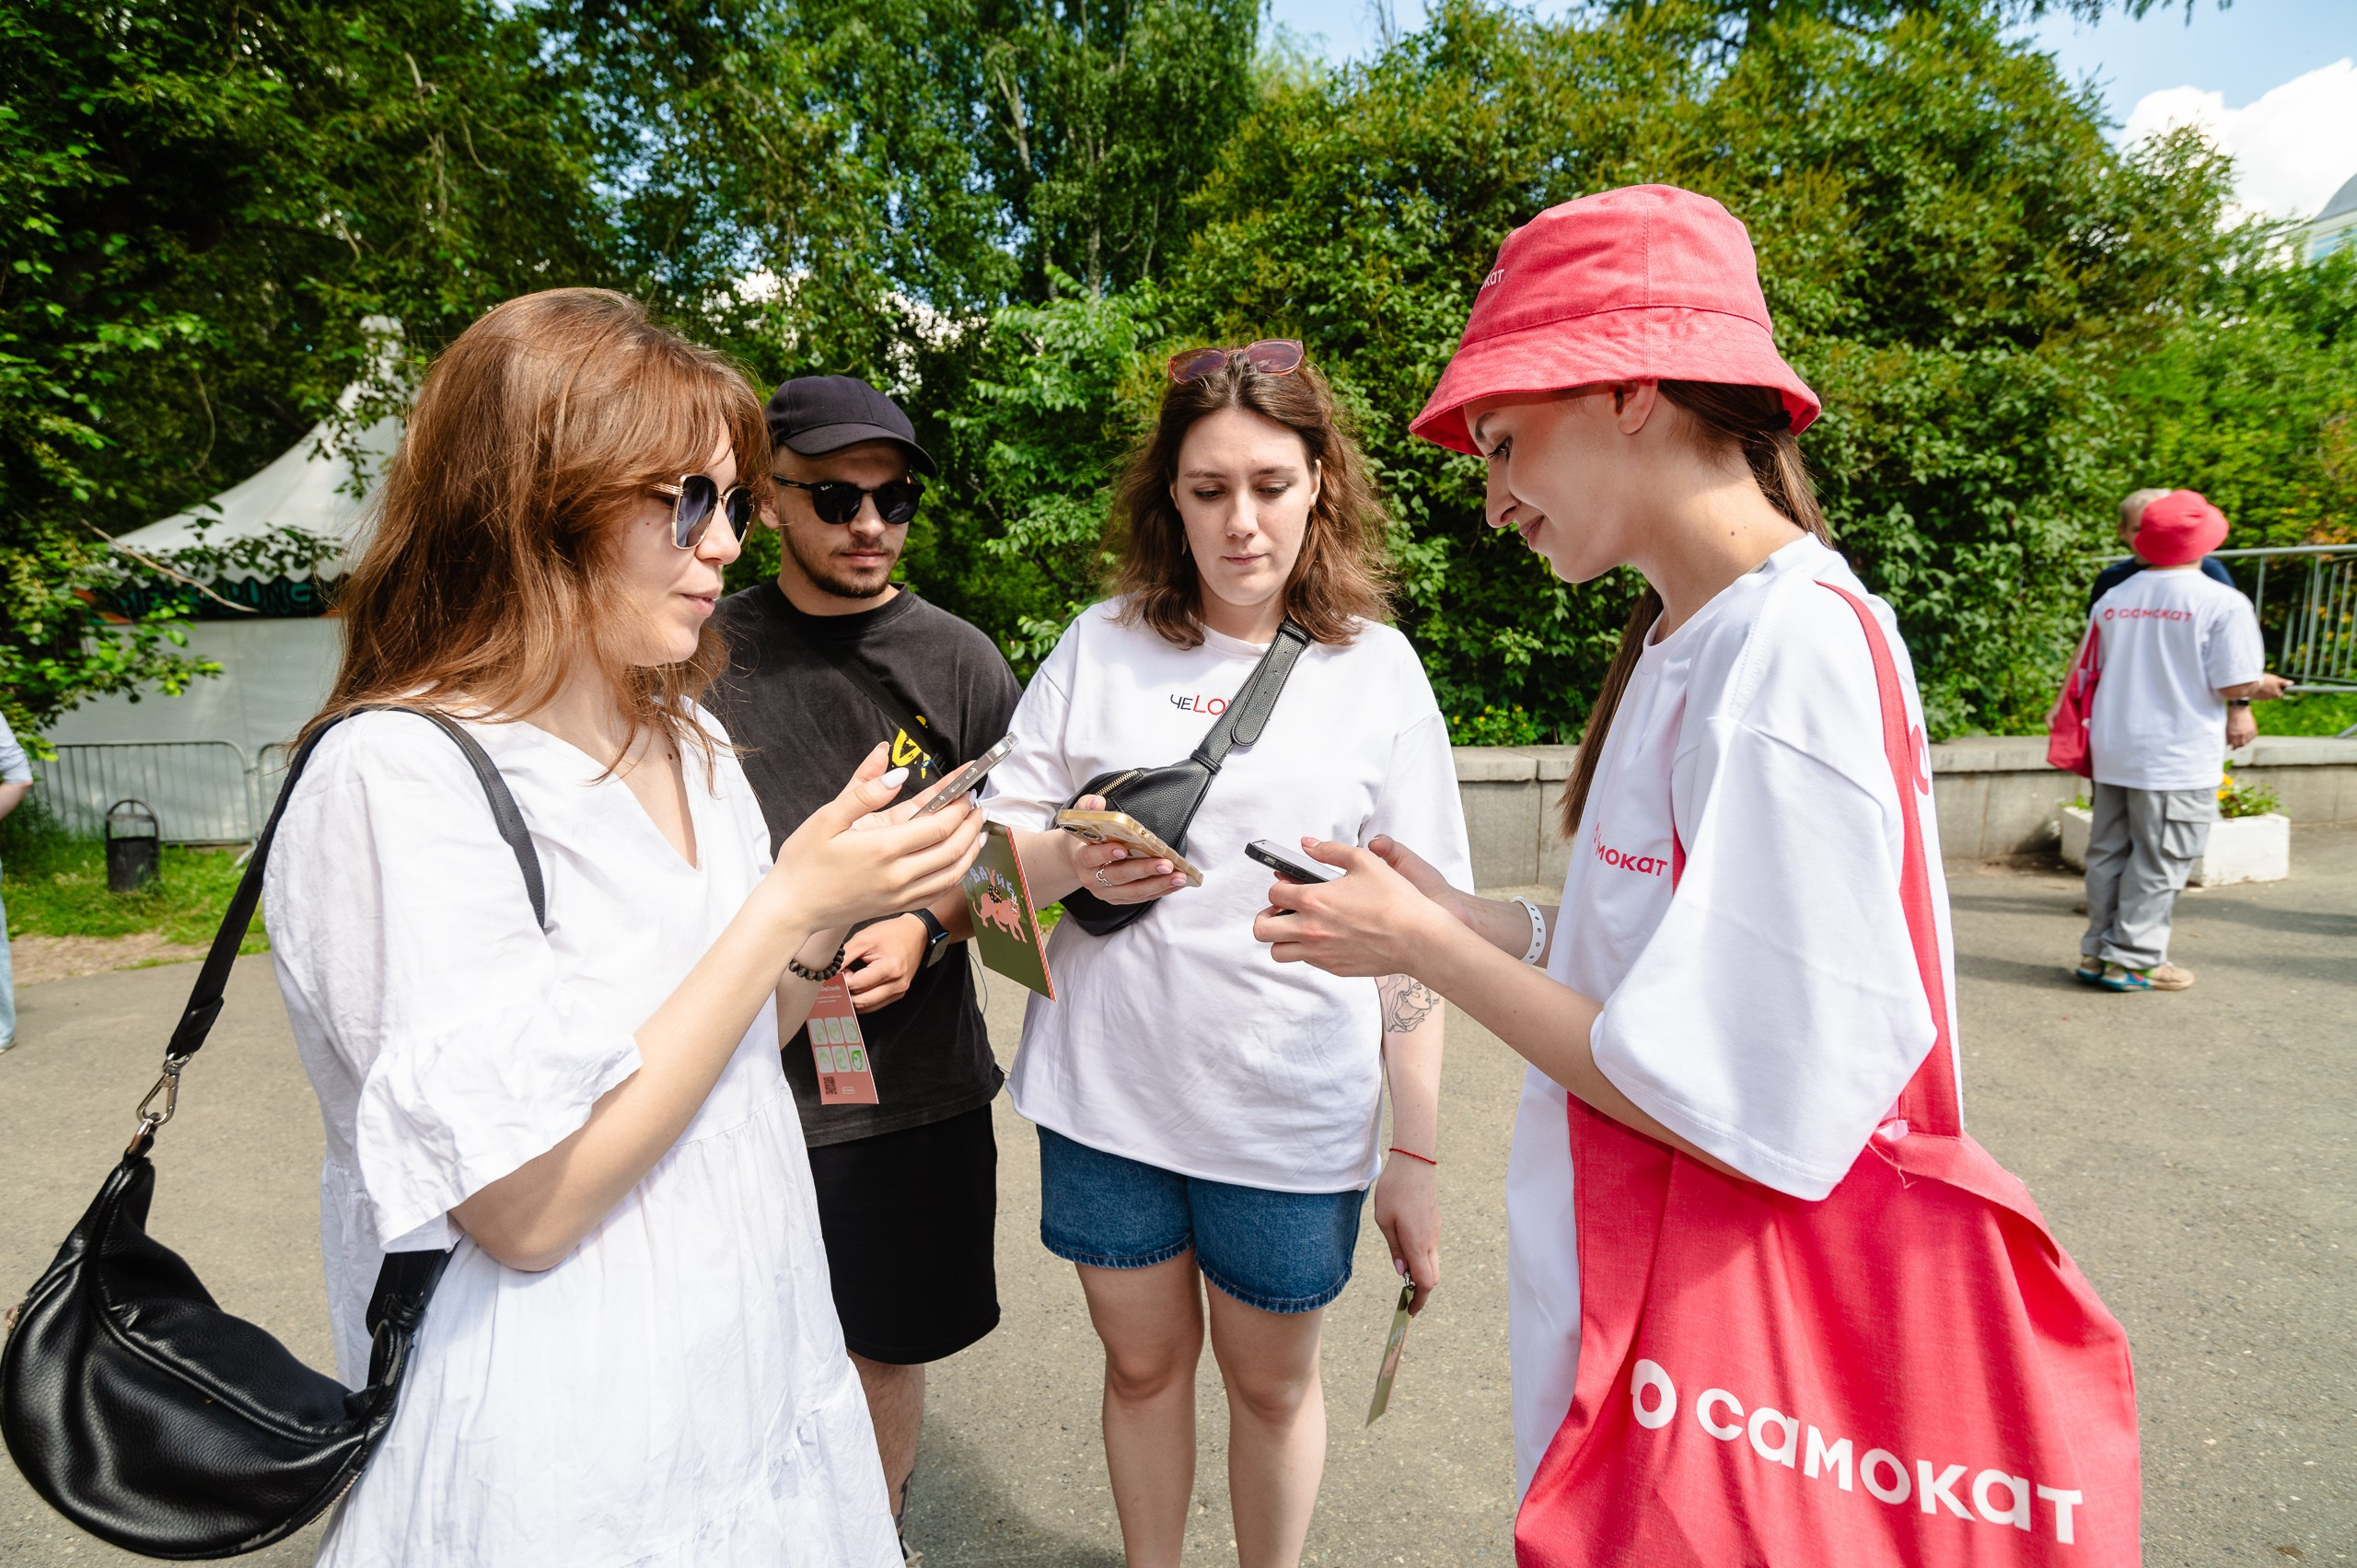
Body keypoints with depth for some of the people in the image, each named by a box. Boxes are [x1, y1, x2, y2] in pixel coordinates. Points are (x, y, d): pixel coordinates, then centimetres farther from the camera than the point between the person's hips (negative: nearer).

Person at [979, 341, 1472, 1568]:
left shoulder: (1376, 669, -3)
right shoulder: (1100, 646, 0)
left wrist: (1416, 1157, -5)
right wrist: (1070, 864, -18)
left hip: (1291, 1115, -1)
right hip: (1107, 1095, 2)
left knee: (1272, 1382, 16)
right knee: (1142, 1364, 19)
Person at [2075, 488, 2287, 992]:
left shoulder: (2112, 600, 5)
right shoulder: (2223, 602, -10)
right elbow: (2233, 686, -13)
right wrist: (2258, 687, 10)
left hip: (2113, 748, 5)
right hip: (2177, 756, -5)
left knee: (2108, 851, 13)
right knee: (2160, 860, 4)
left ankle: (2098, 950, 20)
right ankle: (2134, 959, 7)